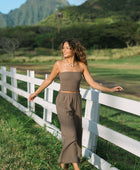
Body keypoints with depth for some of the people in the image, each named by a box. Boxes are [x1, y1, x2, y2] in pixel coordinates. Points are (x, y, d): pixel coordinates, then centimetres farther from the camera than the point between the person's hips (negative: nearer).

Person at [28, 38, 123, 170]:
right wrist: (36, 93, 14)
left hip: (76, 102, 4)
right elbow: (49, 80, 8)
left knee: (76, 134, 9)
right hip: (63, 102, -4)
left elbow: (92, 84, 0)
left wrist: (111, 89, -8)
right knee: (70, 134, -14)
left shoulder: (82, 65, 0)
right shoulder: (59, 64, -6)